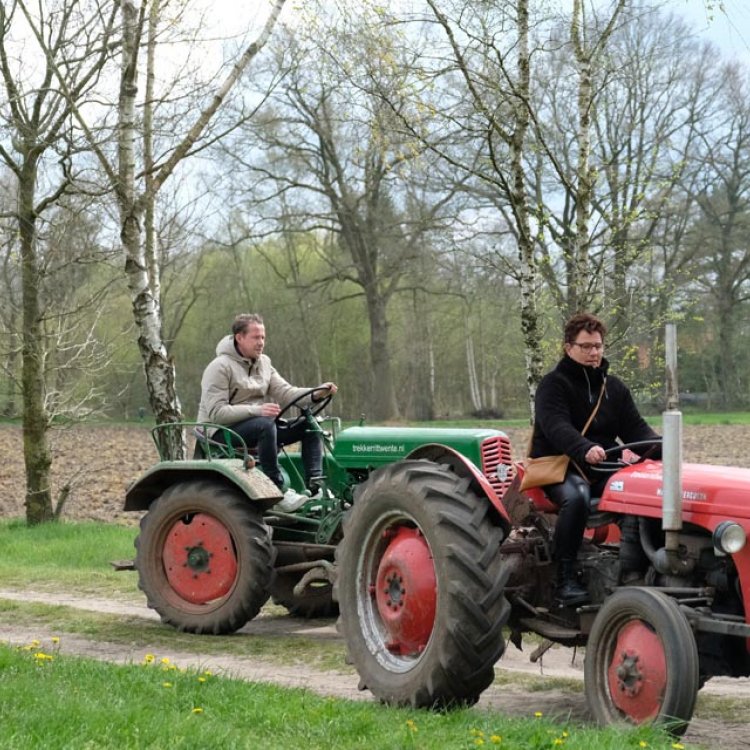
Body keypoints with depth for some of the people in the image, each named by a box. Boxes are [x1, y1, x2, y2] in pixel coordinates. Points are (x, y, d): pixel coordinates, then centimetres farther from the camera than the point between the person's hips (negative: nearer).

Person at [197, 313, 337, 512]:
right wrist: (256, 410, -33)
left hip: (261, 425, 8)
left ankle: (315, 486, -18)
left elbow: (285, 392, 4)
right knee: (265, 424, -38)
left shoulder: (264, 363, 12)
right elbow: (216, 413, -21)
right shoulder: (220, 367, -13)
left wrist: (316, 394, -15)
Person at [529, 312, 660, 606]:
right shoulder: (553, 384, -3)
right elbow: (557, 427, -21)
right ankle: (566, 580, -33)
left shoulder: (614, 387, 17)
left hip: (604, 468, 5)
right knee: (576, 497, -39)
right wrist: (585, 449, -42)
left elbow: (634, 428, 8)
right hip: (560, 468, -5)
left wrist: (659, 447, -16)